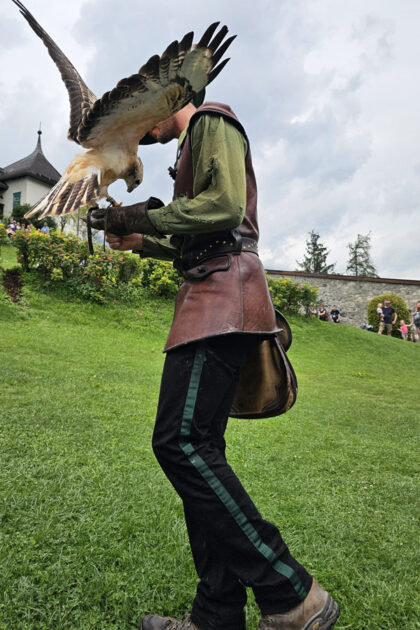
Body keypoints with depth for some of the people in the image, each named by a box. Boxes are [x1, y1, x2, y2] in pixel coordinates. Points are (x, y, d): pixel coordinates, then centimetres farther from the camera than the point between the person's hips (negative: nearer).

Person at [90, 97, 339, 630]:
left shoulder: (211, 121, 5)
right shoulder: (194, 147, 34)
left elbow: (225, 207, -14)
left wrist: (146, 216, -5)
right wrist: (141, 241, 24)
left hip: (224, 294, -10)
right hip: (212, 296, 10)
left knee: (180, 441, -17)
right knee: (197, 447, 4)